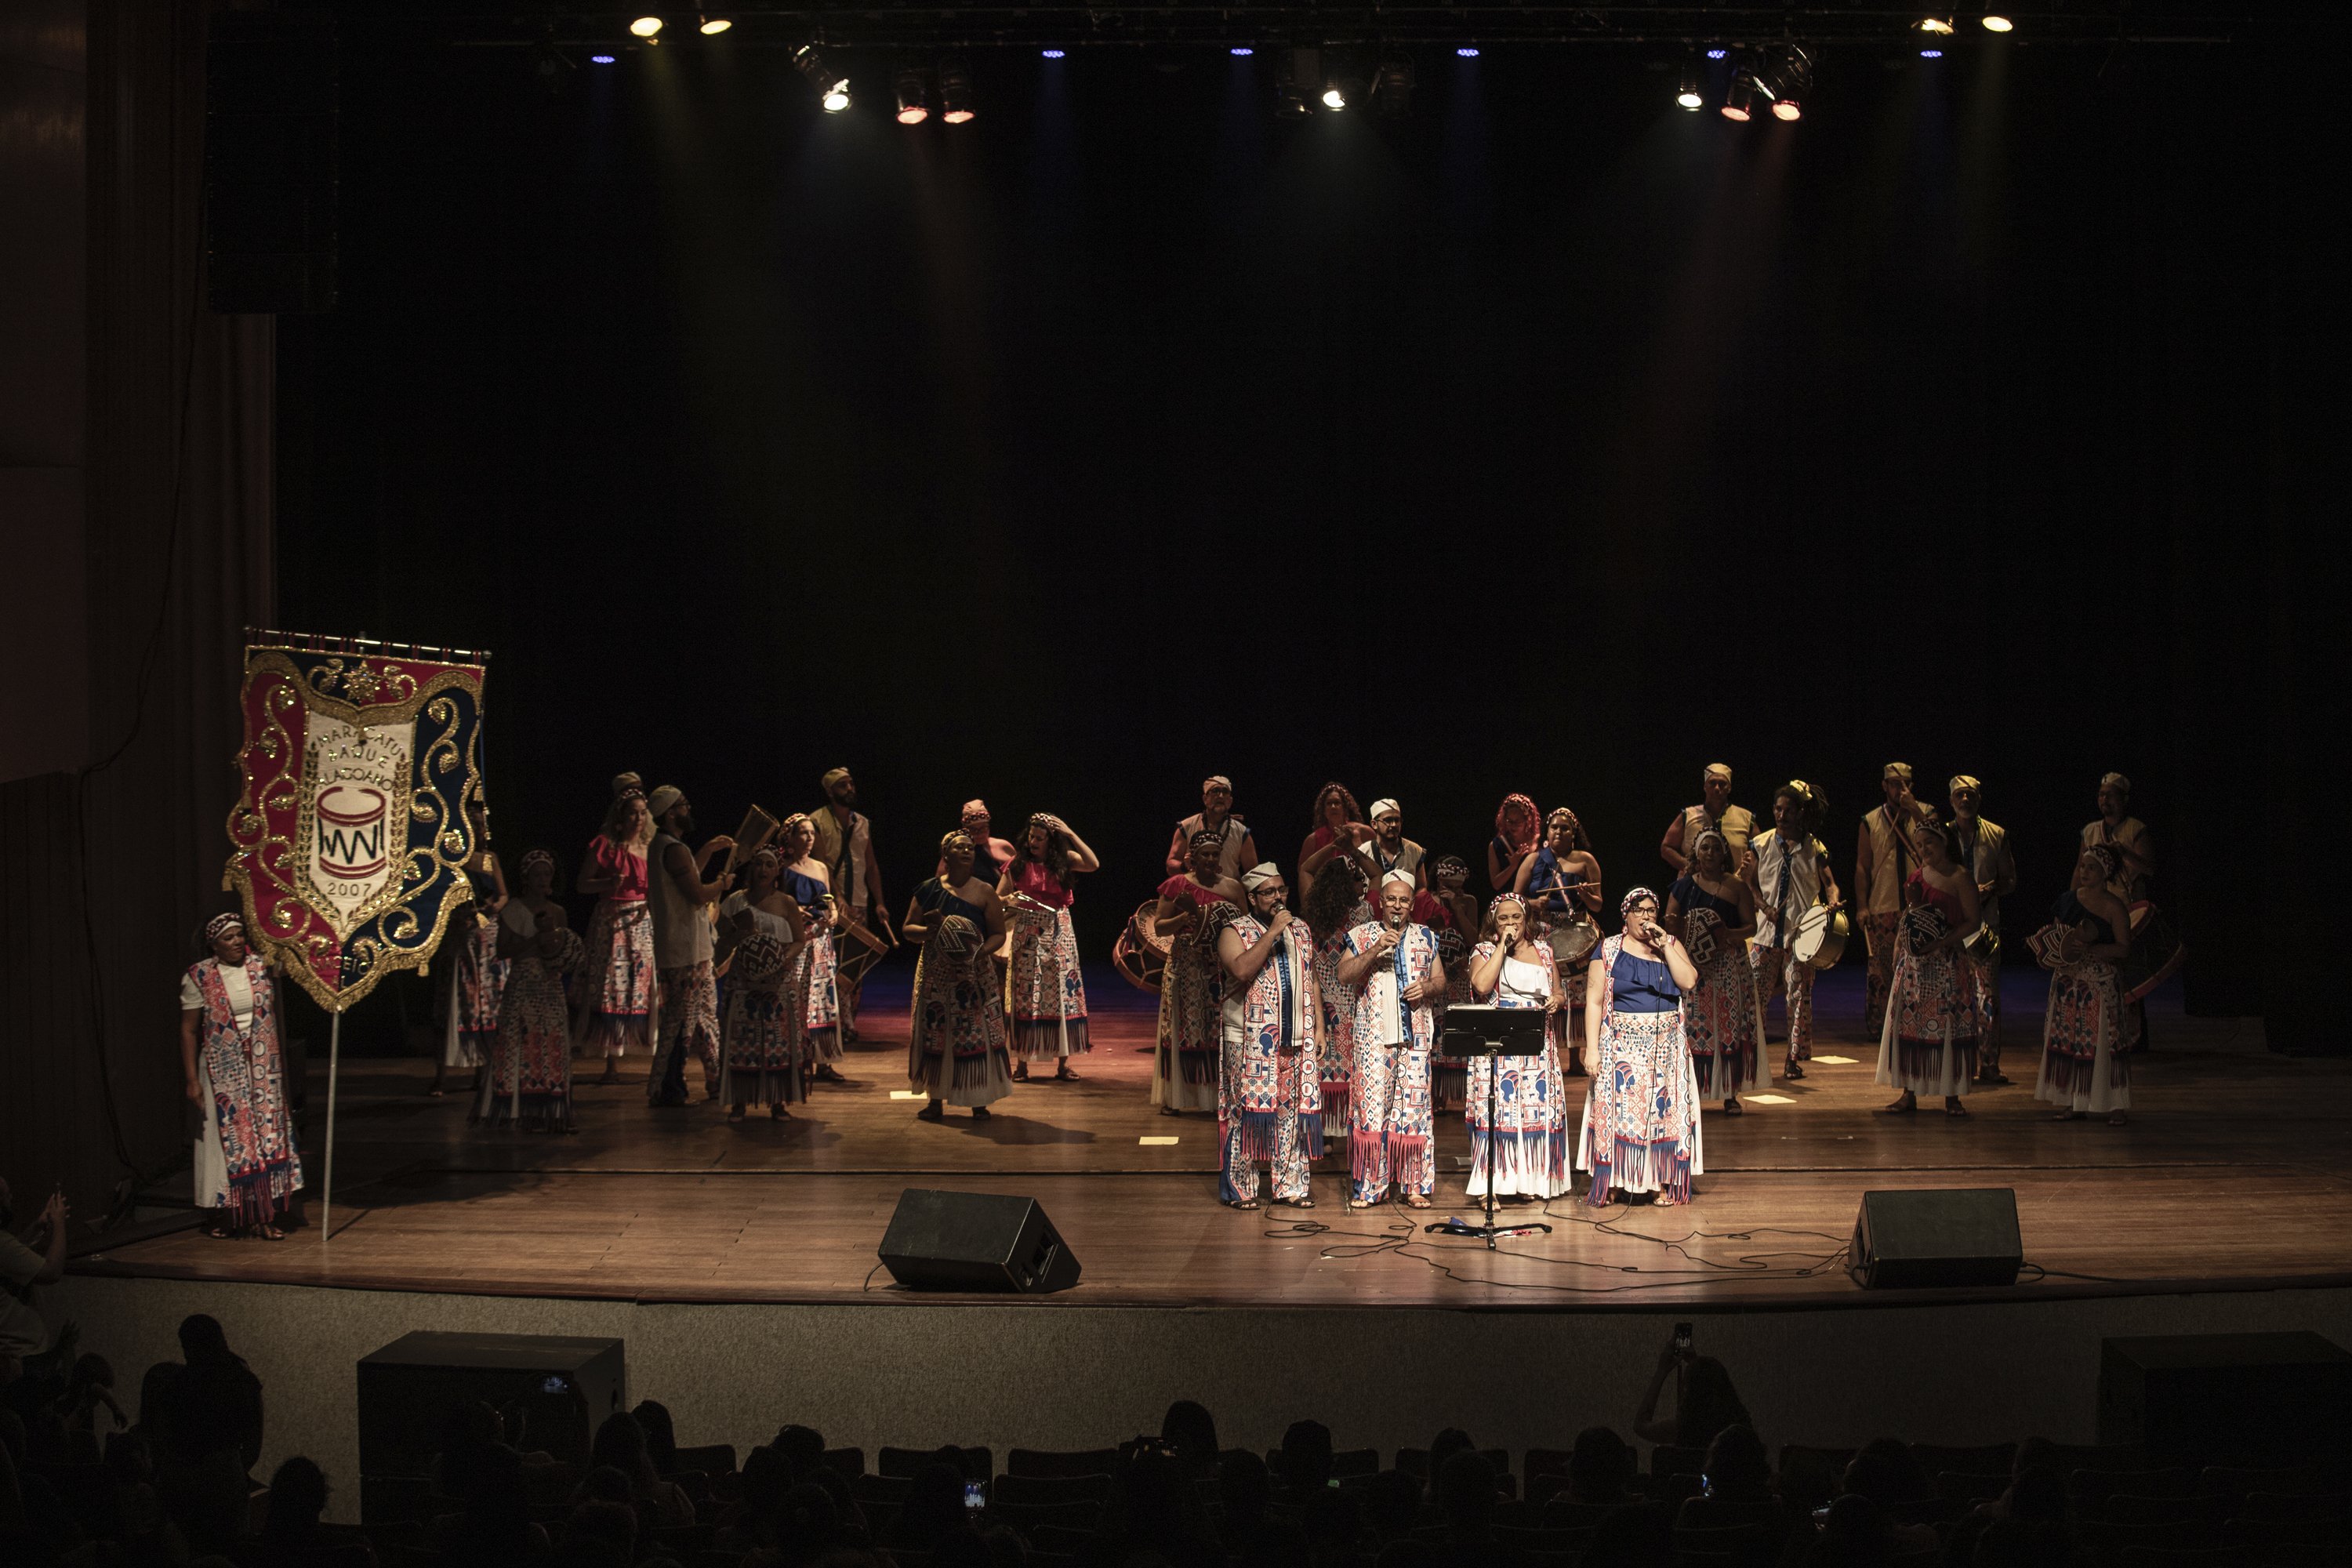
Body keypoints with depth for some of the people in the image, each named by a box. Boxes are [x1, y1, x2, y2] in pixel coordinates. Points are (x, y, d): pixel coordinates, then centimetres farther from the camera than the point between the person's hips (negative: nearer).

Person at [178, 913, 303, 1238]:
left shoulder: (262, 967, 1)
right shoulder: (199, 977, -7)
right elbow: (189, 1029, -5)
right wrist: (192, 1079, -9)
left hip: (263, 1068, 3)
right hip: (223, 1071, -3)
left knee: (267, 1134, 0)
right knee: (227, 1137, 0)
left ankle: (263, 1215, 4)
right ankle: (224, 1213, 11)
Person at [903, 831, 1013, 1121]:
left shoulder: (985, 893, 2)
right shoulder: (929, 890, 4)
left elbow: (998, 933, 0)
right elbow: (907, 928, 7)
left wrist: (981, 950, -18)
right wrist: (928, 931, -14)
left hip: (974, 974, -1)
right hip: (936, 973, 1)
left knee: (977, 1033, -5)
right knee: (934, 1033, 2)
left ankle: (979, 1102, 2)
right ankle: (935, 1099, 12)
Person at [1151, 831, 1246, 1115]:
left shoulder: (1232, 887, 6)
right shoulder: (1176, 886, 2)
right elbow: (1159, 926, 2)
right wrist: (1185, 917, -14)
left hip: (1222, 968, 1)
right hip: (1185, 968, -1)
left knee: (1223, 1032, -1)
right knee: (1182, 1028, 1)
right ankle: (1173, 1097, 7)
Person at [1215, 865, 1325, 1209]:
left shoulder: (1301, 932, 16)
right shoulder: (1235, 931, -2)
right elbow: (1242, 969, -21)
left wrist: (1320, 1029, 12)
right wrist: (1273, 932, -20)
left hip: (1297, 1041, 5)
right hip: (1252, 1042, -5)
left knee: (1294, 1113, 5)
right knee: (1247, 1112, -5)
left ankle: (1292, 1186, 12)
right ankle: (1240, 1189, 1)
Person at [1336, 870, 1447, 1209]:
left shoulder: (1426, 938, 15)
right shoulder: (1364, 935, 8)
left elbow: (1441, 981, 17)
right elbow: (1344, 976, -3)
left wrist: (1428, 987, -5)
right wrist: (1376, 950, -15)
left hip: (1415, 1033, 2)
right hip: (1373, 1033, -2)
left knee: (1414, 1103, -3)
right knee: (1371, 1104, -7)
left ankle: (1414, 1185, 2)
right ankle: (1369, 1186, -3)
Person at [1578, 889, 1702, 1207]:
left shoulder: (1671, 946, 10)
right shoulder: (1608, 951, 2)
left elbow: (1688, 982, -7)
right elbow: (1594, 1002, -3)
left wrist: (1664, 947, -10)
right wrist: (1592, 1049, -10)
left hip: (1666, 1046, 2)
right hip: (1622, 1046, -2)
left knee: (1664, 1109, 1)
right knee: (1617, 1109, -4)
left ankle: (1664, 1184, 6)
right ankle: (1608, 1183, 0)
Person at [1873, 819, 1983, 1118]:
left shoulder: (1960, 878, -8)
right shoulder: (1920, 873, 10)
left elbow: (1972, 922, -10)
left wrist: (1941, 942, -19)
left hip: (1947, 961, -6)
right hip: (1914, 959, 6)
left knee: (1948, 1024, -2)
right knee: (1908, 1023, 4)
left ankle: (1952, 1096, 5)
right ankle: (1909, 1093, 9)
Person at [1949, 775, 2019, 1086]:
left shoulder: (1997, 835, 8)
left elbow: (2010, 880, 11)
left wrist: (1990, 889, -10)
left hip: (1985, 924, 0)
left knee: (1989, 995, -5)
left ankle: (1989, 1066, -2)